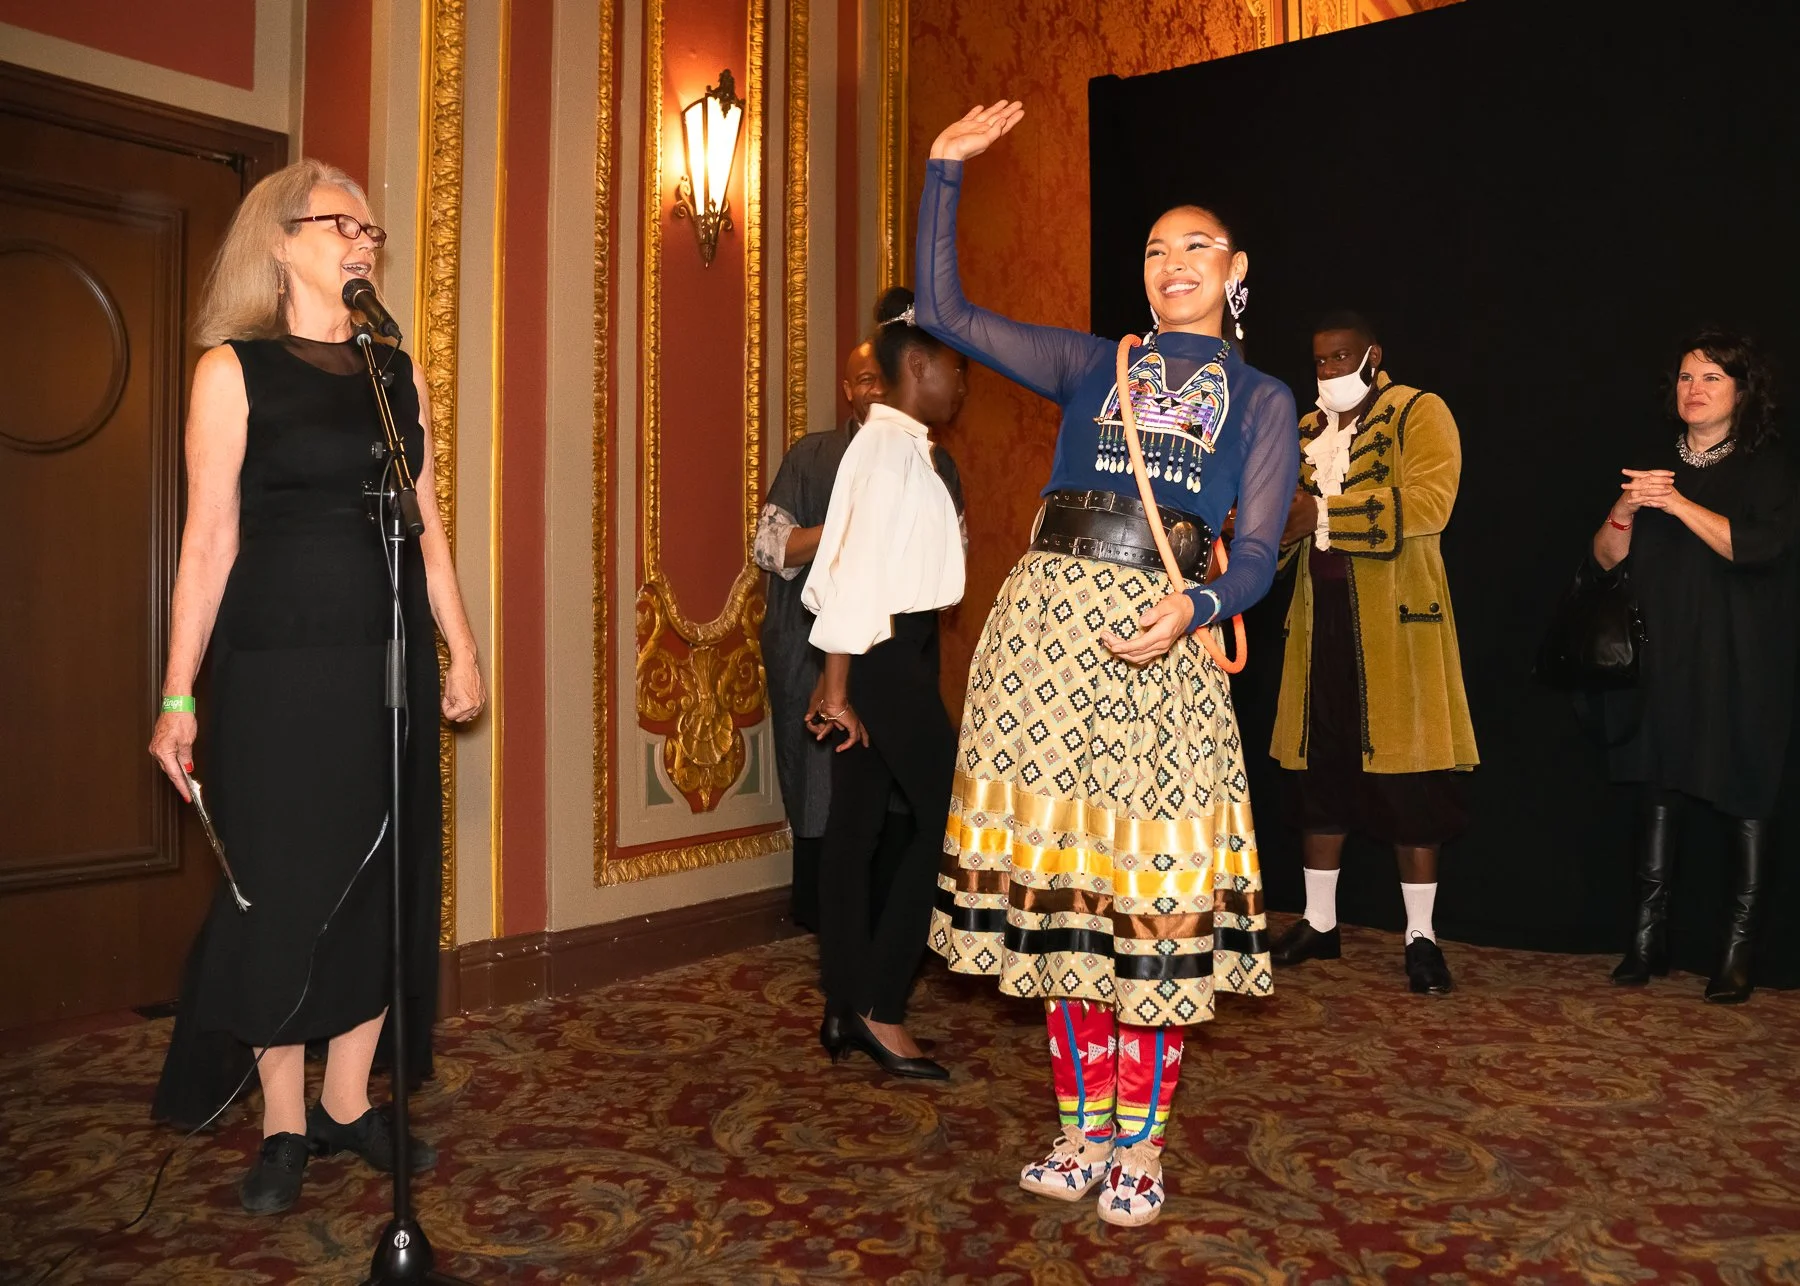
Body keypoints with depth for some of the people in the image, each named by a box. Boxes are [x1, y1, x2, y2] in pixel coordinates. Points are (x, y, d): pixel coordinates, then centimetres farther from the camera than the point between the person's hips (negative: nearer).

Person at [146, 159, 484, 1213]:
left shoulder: (399, 369, 11)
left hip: (389, 657, 5)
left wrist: (463, 649, 8)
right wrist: (179, 695, -7)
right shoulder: (234, 370, -1)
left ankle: (349, 1103, 23)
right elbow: (211, 536, -5)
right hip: (279, 661, -4)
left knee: (383, 877, 7)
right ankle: (285, 1126, 18)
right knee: (284, 883, 3)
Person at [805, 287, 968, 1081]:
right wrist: (838, 687, -20)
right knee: (946, 814, -6)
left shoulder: (897, 444, 16)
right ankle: (880, 1008, -1)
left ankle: (844, 1009, 17)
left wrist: (841, 683, 13)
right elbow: (857, 569, -19)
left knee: (857, 824, 10)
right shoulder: (891, 448, -13)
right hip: (885, 653, -9)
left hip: (891, 652, 9)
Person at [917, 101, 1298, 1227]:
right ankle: (1085, 1126, 17)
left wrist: (1194, 607, -16)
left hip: (1163, 636, -1)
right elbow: (944, 312, 14)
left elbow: (1257, 553, 5)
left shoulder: (1261, 399, 16)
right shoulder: (1091, 364, 19)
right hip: (1047, 619, 2)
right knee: (1058, 878, 3)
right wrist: (946, 172, 11)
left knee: (1153, 883, -5)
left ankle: (1141, 1143, 11)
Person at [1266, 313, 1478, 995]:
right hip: (1320, 619, 6)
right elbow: (1285, 517, 17)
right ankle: (1319, 924, 21)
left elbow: (1427, 502, -17)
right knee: (1320, 769, 9)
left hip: (1395, 620, -5)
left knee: (1407, 775, -3)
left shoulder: (1420, 413, -1)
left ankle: (1421, 937, 8)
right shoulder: (1305, 431, 19)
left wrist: (1322, 513, -20)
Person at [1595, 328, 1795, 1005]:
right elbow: (1605, 559, 8)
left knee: (1745, 799, -1)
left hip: (1742, 663, -4)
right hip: (1666, 657, 4)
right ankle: (1647, 937, 7)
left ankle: (1738, 950, 5)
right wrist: (1625, 510, -11)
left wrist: (1676, 503, -20)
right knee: (1660, 791, 3)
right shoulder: (1659, 465, 13)